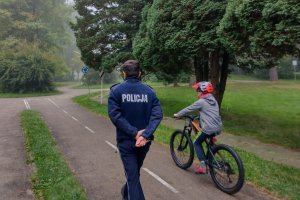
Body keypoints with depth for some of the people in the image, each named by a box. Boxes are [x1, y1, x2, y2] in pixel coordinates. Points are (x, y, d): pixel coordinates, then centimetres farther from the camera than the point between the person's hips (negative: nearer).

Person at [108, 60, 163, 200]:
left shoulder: (116, 90, -6)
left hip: (126, 140, -3)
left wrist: (134, 133, -18)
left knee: (132, 176, 6)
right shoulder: (149, 91, -1)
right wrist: (145, 134, -19)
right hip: (144, 141, 3)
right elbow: (157, 114, -13)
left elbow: (114, 115, -17)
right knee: (135, 171, 26)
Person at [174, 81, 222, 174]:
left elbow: (188, 109, -1)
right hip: (218, 128, 8)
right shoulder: (214, 101, 16)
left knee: (197, 143, 9)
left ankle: (203, 166, 0)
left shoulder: (201, 102, -6)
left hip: (209, 128, -8)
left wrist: (177, 115, 11)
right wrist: (200, 116, 41)